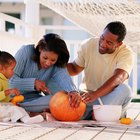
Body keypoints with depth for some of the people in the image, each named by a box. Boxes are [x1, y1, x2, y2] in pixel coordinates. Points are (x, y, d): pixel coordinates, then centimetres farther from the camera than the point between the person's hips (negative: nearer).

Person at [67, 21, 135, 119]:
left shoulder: (127, 53, -16)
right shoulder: (88, 45, -3)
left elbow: (119, 77, -33)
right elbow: (75, 69, 6)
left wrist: (95, 94, -48)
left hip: (111, 99, -2)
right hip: (87, 95, 2)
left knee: (125, 89, -34)